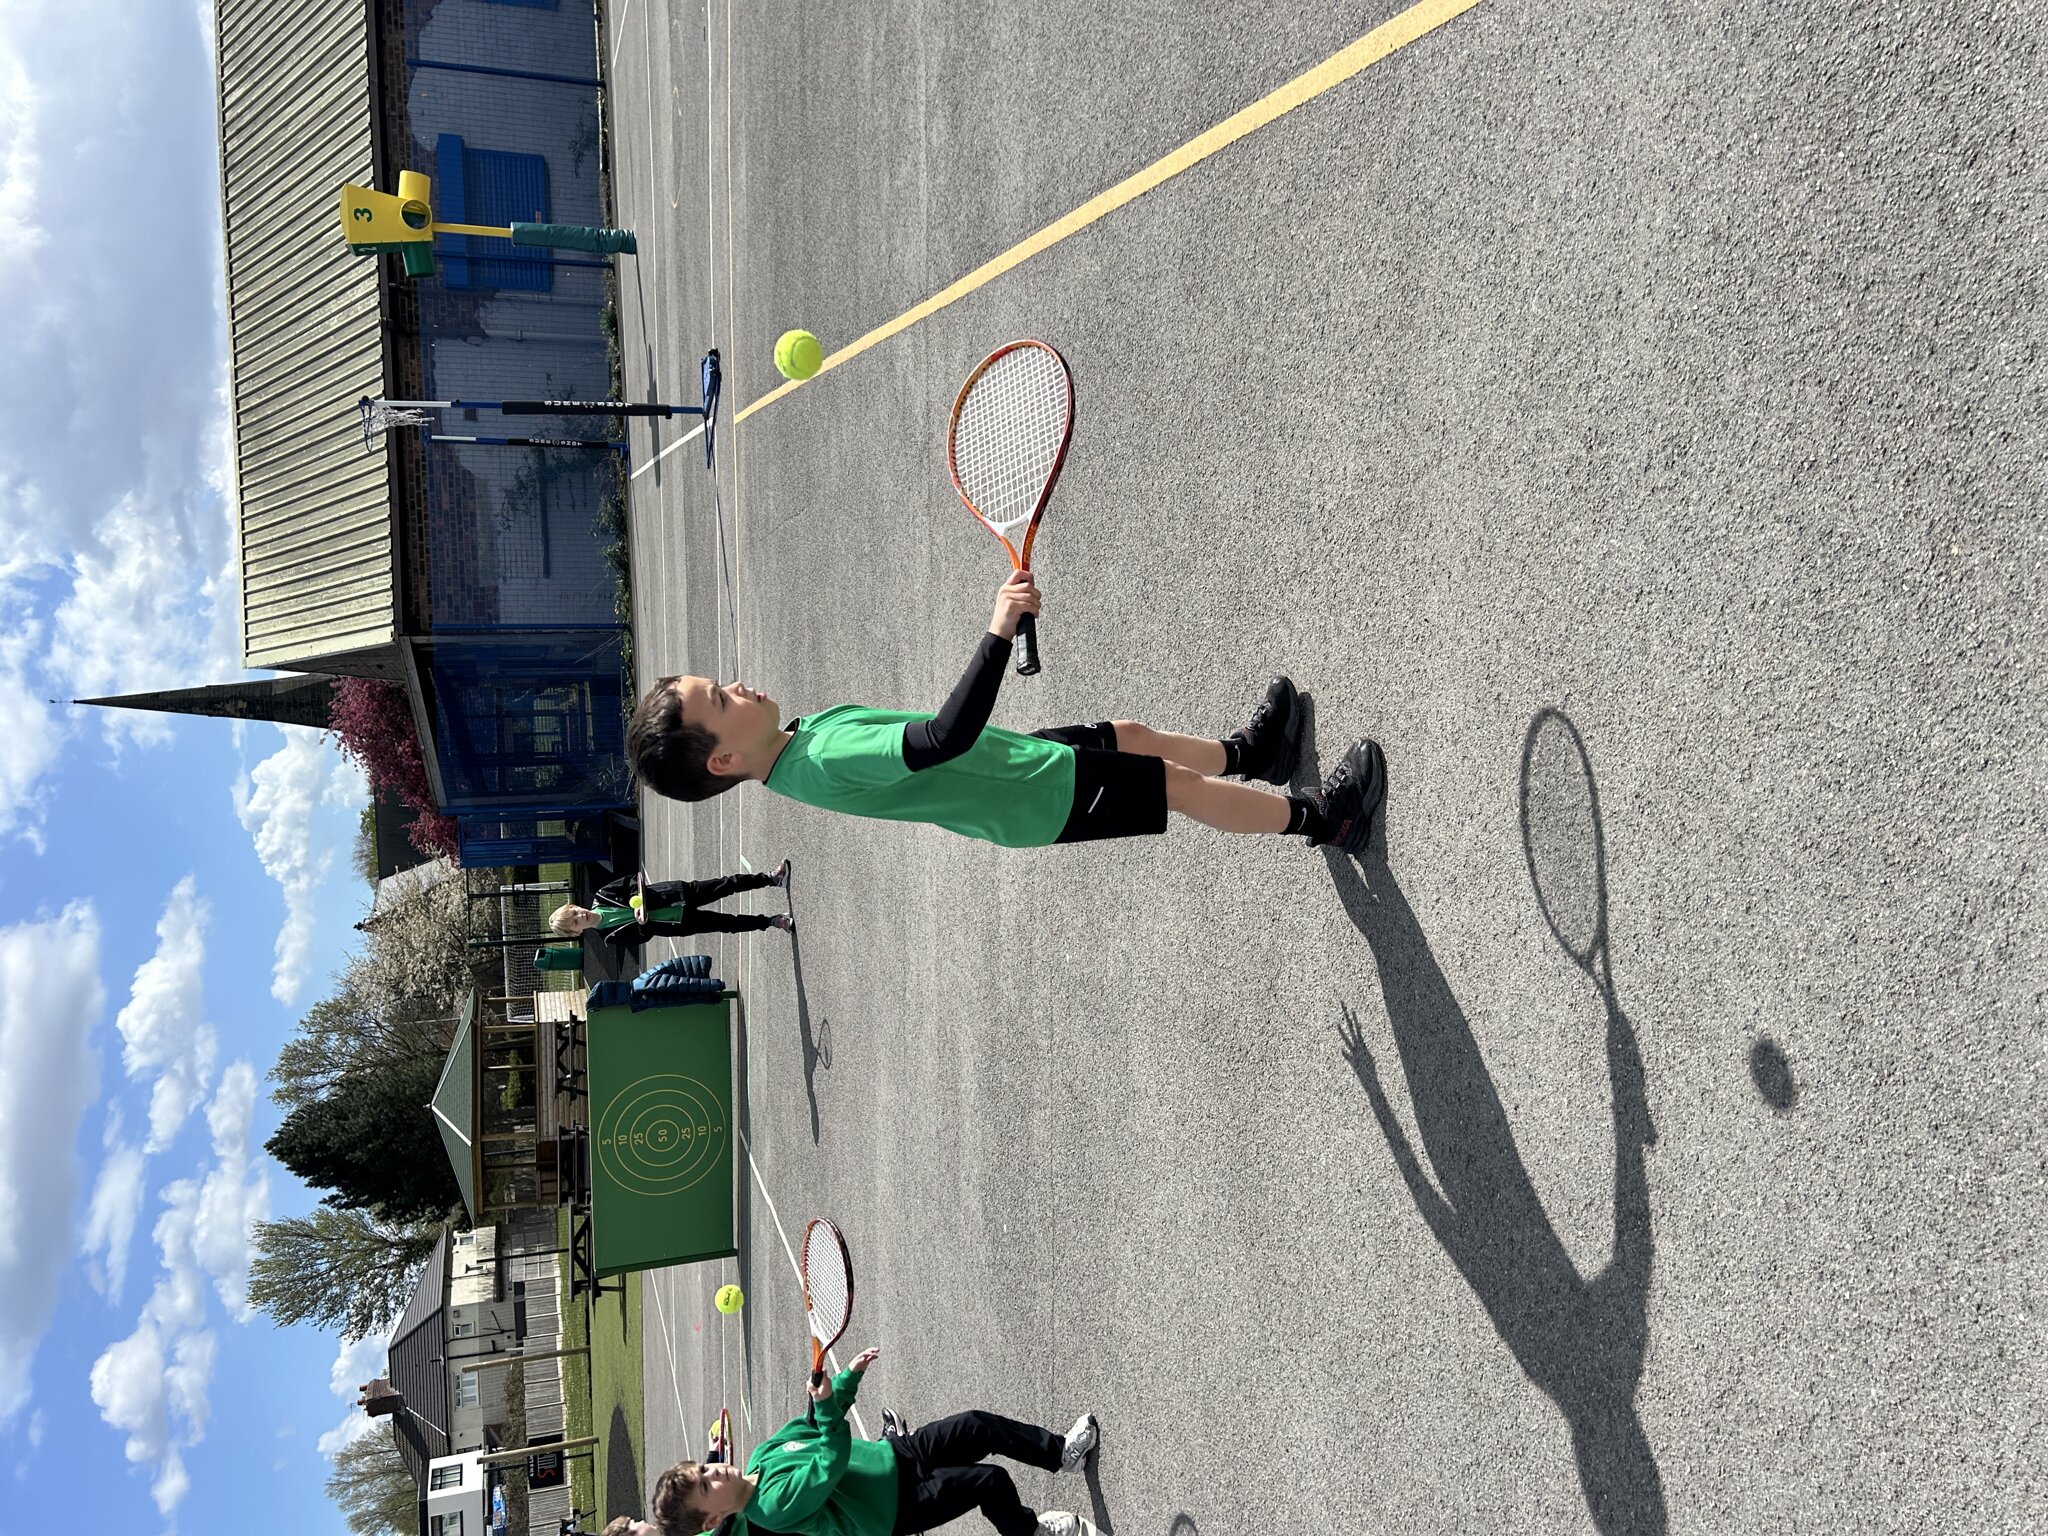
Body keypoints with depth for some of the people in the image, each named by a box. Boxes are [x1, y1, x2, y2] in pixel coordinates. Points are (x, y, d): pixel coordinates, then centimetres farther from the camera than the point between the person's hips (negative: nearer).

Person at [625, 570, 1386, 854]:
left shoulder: (809, 732, -4)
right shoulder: (829, 762, -36)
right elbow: (947, 736, -45)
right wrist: (1000, 629, -44)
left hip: (1024, 758, 9)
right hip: (1045, 802, -9)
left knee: (1131, 735, 23)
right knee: (1180, 785, 0)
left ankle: (1249, 752, 48)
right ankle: (1319, 817, 21)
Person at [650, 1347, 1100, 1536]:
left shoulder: (762, 1453, -3)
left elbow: (814, 1422, 10)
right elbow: (832, 1461, -33)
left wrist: (848, 1376, 0)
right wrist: (826, 1406, -41)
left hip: (897, 1455, 7)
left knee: (979, 1426, -6)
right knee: (990, 1481, -19)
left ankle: (1063, 1451, 15)